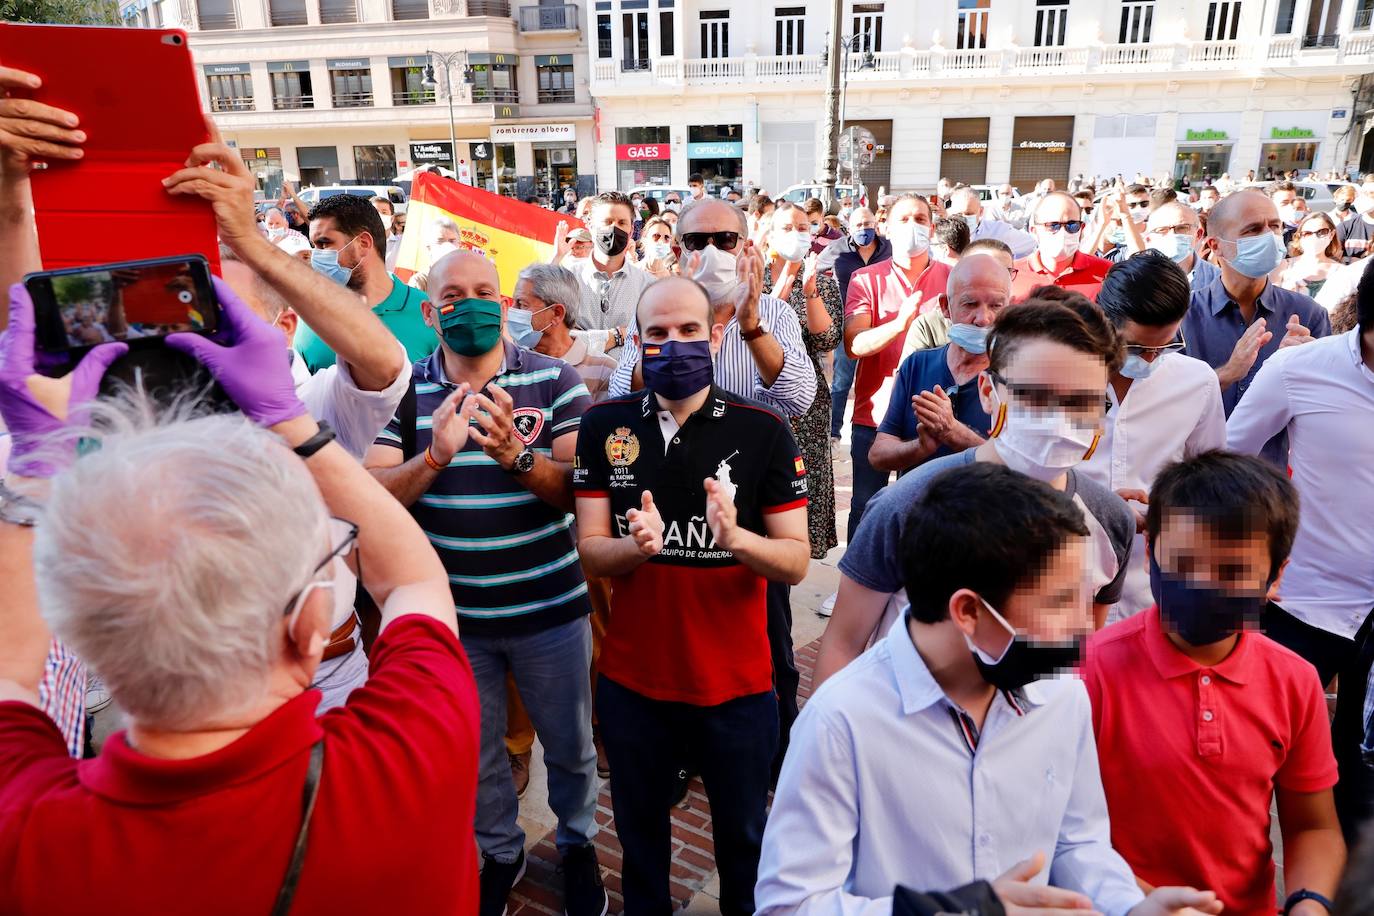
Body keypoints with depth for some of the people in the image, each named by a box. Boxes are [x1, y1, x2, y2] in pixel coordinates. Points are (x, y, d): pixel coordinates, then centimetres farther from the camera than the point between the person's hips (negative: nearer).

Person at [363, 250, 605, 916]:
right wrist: (434, 457, -31)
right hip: (454, 613, 1)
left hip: (550, 608, -1)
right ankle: (499, 851, 48)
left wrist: (518, 457, -33)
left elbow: (581, 489, -14)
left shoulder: (554, 379, -8)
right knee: (475, 753, 21)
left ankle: (577, 843, 47)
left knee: (569, 744, 19)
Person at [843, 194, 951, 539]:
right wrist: (899, 323, -28)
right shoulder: (866, 279, 1)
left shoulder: (951, 279, 4)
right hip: (874, 415, -1)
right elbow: (853, 346, -13)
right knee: (866, 508, 6)